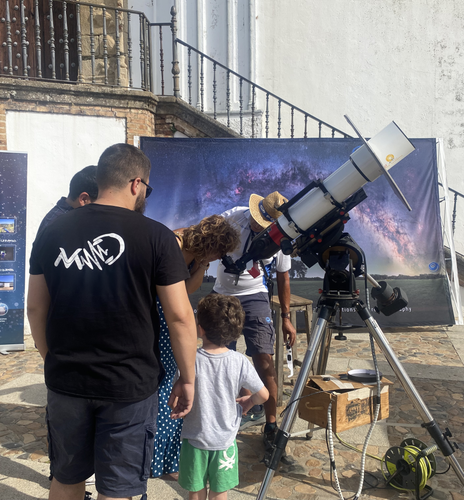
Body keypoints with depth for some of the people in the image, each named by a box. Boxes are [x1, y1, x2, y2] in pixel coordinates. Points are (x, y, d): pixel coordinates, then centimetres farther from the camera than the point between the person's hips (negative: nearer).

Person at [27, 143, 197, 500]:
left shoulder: (52, 233, 0)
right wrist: (187, 378, -1)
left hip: (65, 380, 4)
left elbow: (36, 308, 6)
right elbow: (179, 316, -12)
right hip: (129, 384, -4)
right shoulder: (156, 236, -12)